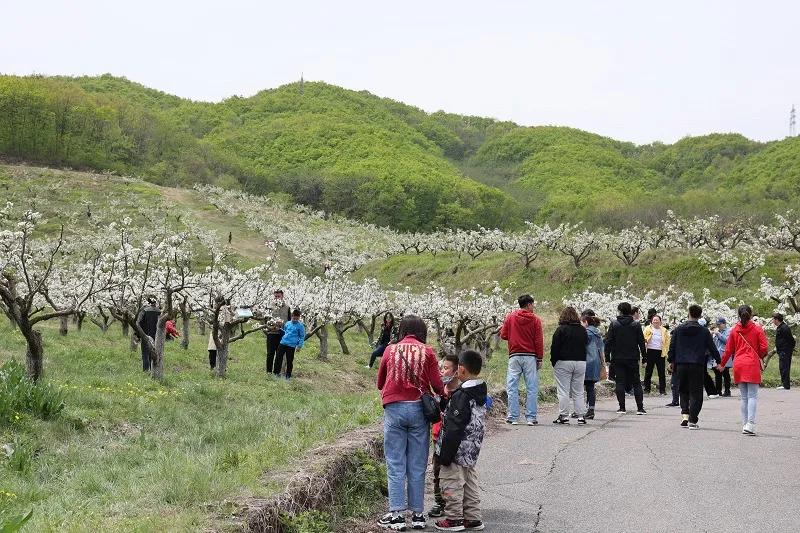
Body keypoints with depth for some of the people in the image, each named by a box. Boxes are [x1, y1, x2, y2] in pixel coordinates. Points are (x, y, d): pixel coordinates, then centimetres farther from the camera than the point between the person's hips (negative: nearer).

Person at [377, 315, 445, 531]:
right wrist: (444, 393, 18)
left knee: (395, 465, 3)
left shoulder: (391, 350, 7)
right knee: (417, 465, 6)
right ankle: (417, 514, 9)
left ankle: (396, 514, 0)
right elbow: (438, 386, -2)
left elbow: (380, 384, 15)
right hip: (418, 409, 0)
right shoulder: (427, 352, 3)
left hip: (394, 408, 0)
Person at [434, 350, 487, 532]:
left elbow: (454, 429, -21)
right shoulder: (481, 393, 6)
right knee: (470, 482, 15)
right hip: (472, 452, 9)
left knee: (452, 482, 2)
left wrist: (446, 454, -18)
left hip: (458, 451, -9)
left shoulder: (461, 396, -21)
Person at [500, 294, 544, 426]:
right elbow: (539, 341, -2)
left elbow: (503, 335, 7)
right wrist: (540, 359, 4)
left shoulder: (510, 317, 3)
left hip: (514, 356, 1)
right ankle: (531, 417, 1)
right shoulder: (535, 319, -1)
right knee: (532, 388, 2)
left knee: (512, 387, 4)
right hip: (530, 357, -1)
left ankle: (513, 417, 2)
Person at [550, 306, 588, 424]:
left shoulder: (561, 329, -9)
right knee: (578, 392, 10)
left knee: (563, 391, 0)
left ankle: (564, 416, -1)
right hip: (581, 362, 5)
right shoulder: (583, 330, 7)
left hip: (563, 362, -5)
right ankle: (581, 416, 8)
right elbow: (586, 345, 12)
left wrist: (553, 362, -1)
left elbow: (555, 347, -10)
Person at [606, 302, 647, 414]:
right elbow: (641, 342, 1)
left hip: (618, 358, 0)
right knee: (636, 383, 5)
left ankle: (622, 407, 0)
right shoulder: (636, 325, 0)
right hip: (632, 358, 1)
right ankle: (640, 407, 0)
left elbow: (609, 342, -3)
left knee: (620, 383, 3)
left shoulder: (614, 324, -2)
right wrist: (644, 356, 7)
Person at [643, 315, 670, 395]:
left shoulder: (664, 331, 9)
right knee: (648, 372, 3)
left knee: (662, 373, 2)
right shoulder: (648, 329, 4)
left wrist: (665, 351, 1)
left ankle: (662, 390, 8)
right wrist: (645, 344, -17)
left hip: (661, 353, 1)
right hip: (650, 352, -1)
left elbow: (667, 342, 10)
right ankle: (646, 389, 10)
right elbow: (644, 340, 3)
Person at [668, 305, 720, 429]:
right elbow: (712, 348, 4)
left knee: (683, 391, 17)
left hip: (681, 365, 2)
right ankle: (692, 420, -4)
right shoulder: (704, 331, 0)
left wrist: (671, 361, 18)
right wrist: (718, 361, 16)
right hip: (697, 365, -2)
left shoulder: (679, 329, 5)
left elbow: (672, 346, 8)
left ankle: (684, 414, 1)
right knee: (695, 393, 2)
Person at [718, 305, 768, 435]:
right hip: (752, 366, -3)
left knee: (744, 397, 10)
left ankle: (745, 425, 10)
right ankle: (750, 424, -16)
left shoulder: (734, 330, 4)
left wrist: (722, 364, 21)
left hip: (738, 366, 3)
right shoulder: (757, 329, -2)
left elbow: (728, 350, 8)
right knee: (752, 396, -4)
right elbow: (763, 347, -7)